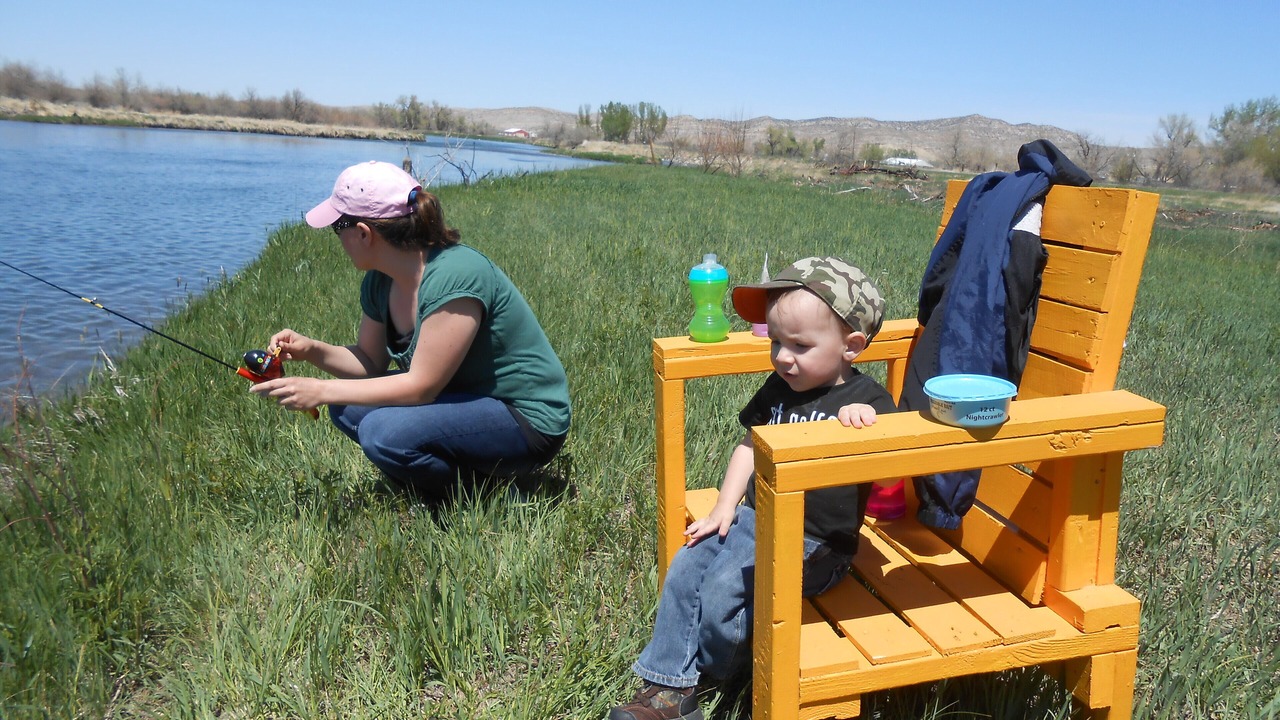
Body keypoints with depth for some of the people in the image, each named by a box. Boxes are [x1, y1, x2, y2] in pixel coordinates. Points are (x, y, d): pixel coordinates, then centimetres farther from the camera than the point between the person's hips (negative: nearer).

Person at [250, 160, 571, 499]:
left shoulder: (455, 276, -26)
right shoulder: (379, 281, 1)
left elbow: (421, 386, -25)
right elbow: (370, 363, 11)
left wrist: (322, 391, -20)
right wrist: (312, 349, -7)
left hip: (528, 420, -9)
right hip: (466, 399, 9)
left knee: (385, 432, -27)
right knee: (347, 407, 2)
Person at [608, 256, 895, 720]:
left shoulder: (867, 400, -11)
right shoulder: (779, 387, 8)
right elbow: (751, 444, 16)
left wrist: (866, 421, -39)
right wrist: (725, 506, 9)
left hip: (816, 542, -7)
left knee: (725, 587, -20)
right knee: (685, 568, -6)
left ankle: (704, 675, 10)